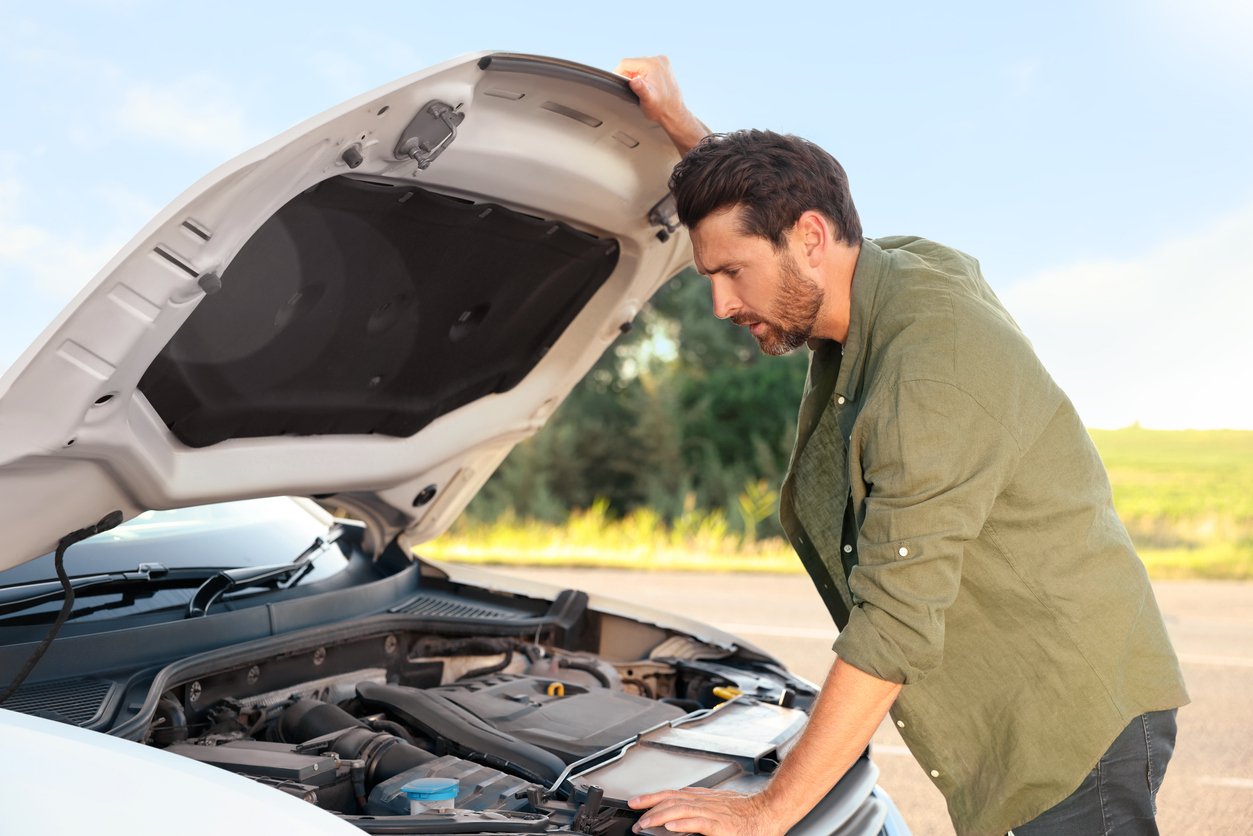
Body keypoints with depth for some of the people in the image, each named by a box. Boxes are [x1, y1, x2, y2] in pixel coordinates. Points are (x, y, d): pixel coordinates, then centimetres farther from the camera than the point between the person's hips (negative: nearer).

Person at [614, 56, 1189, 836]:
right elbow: (765, 199, 29)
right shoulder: (898, 268, 2)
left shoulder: (934, 364, -27)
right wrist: (675, 119, 31)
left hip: (1078, 715, -10)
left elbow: (893, 628, -29)